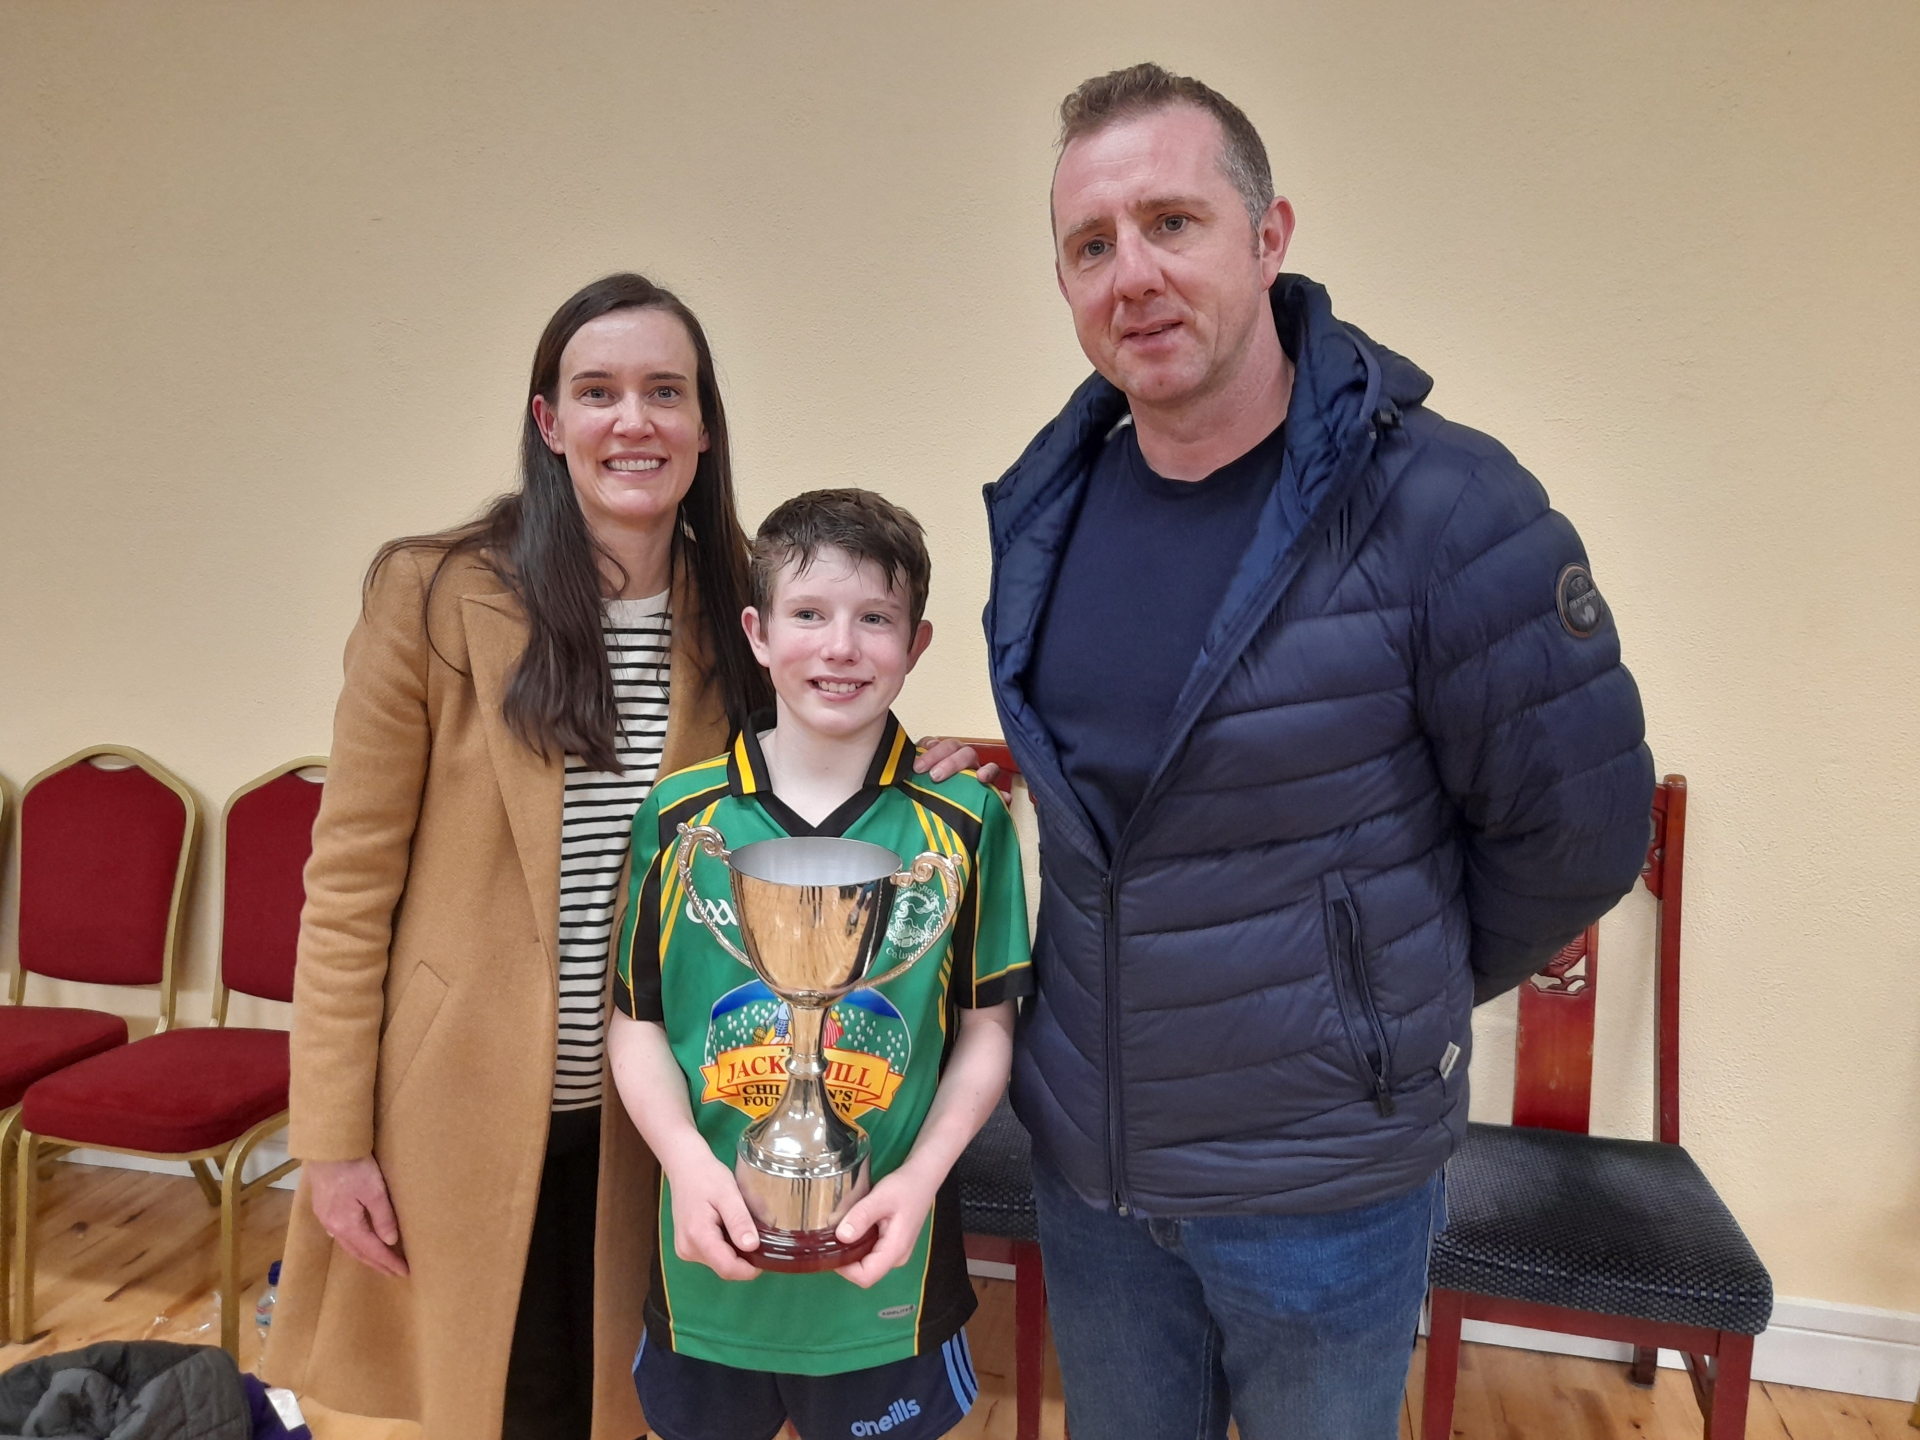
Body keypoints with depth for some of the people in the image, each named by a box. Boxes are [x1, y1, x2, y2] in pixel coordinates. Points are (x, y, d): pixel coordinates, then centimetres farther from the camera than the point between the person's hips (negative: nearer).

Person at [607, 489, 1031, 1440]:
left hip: (885, 1262, -1)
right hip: (710, 1256, 1)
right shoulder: (680, 816, -6)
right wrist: (687, 1160, -15)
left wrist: (921, 1175, -15)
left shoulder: (965, 823, -8)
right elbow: (636, 1018, -1)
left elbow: (988, 1029, -3)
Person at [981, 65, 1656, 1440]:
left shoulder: (1441, 507, -19)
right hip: (1085, 1167, 5)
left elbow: (1579, 828, -11)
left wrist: (1395, 1001, 2)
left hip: (1322, 1195, -4)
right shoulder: (1043, 510, -3)